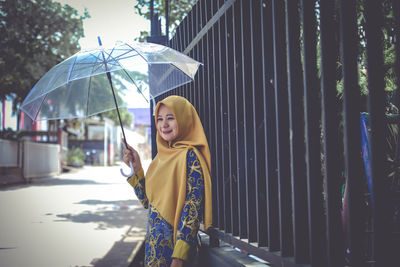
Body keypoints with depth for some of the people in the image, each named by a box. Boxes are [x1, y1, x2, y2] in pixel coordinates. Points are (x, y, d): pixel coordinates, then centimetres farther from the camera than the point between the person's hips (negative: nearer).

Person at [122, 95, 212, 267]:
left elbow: (193, 208, -19)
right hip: (154, 243, 7)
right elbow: (147, 201, 12)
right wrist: (136, 168, 1)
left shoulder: (189, 156, -14)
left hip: (174, 243, -7)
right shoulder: (162, 156, 9)